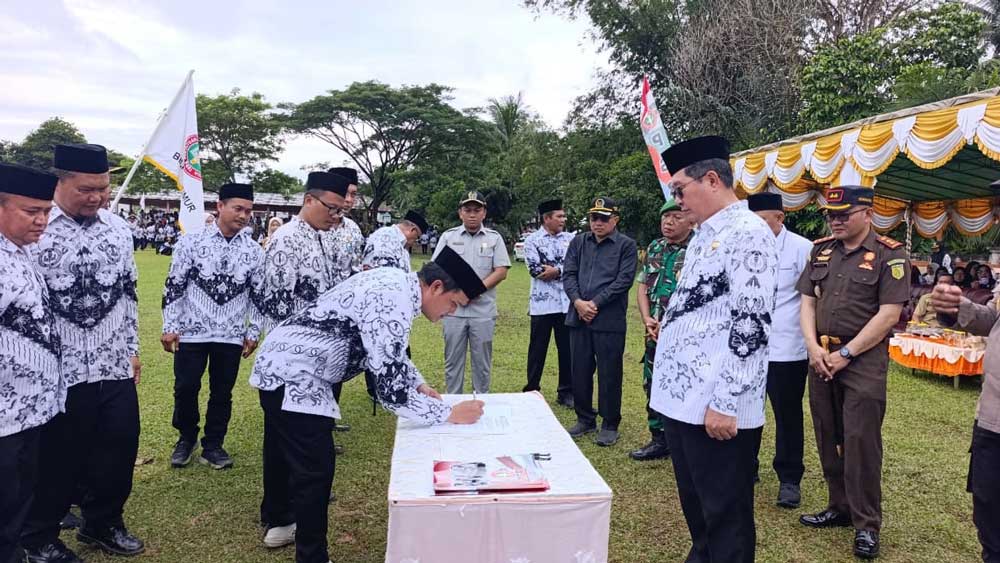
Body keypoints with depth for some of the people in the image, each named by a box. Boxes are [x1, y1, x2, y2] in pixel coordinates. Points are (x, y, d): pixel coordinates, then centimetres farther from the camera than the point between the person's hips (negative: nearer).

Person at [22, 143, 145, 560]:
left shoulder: (118, 228, 5)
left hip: (116, 367, 5)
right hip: (59, 371, -4)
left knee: (118, 451, 13)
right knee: (57, 459, 10)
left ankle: (103, 525, 36)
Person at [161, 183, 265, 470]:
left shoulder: (254, 251, -1)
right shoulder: (192, 241, -6)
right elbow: (174, 286, -2)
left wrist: (254, 332, 4)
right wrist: (169, 326, -4)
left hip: (231, 336, 2)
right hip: (192, 332, -1)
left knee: (222, 393, 10)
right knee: (185, 389, 7)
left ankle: (213, 445, 27)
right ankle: (186, 439, 31)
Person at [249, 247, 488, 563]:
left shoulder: (396, 282, 3)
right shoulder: (393, 307, -27)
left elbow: (390, 353, 19)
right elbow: (392, 392, -28)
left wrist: (420, 385, 11)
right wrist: (449, 414, -19)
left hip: (279, 364, 11)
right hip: (293, 375, -11)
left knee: (284, 452, 27)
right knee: (315, 468, -6)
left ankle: (278, 523, 47)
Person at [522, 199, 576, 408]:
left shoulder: (571, 238, 8)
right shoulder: (532, 240, -1)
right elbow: (535, 269, -13)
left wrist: (556, 270, -13)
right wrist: (565, 270, -8)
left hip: (567, 303, 3)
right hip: (542, 303, -3)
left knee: (567, 349, 9)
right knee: (538, 349, 6)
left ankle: (566, 392, 21)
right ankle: (532, 391, 19)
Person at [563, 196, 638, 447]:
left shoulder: (626, 245, 0)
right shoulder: (578, 242, 12)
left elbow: (623, 280, -9)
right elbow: (568, 274, 5)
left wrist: (595, 303, -13)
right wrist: (578, 302, -11)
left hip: (609, 320, -4)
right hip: (578, 317, 4)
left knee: (609, 374, 3)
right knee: (580, 371, 11)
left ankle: (610, 425, 16)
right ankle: (585, 419, 26)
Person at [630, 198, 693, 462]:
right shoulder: (653, 249, 12)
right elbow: (643, 287, 13)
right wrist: (647, 319, -3)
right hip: (655, 335, 7)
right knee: (653, 388, 14)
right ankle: (659, 439, 29)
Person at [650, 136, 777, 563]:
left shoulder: (749, 233, -14)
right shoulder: (703, 236, 16)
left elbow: (751, 325, -20)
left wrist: (726, 403, -21)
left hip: (715, 408, -9)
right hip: (681, 397, 9)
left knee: (725, 515, 5)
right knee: (694, 505, 22)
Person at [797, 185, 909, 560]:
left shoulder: (889, 255, -6)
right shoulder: (821, 251, 10)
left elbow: (889, 314, -12)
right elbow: (807, 301, 9)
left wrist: (845, 354, -13)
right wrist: (813, 347, -5)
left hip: (864, 360, -5)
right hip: (821, 357, 6)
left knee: (860, 440, -4)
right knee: (827, 437, 11)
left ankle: (867, 524, 9)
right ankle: (840, 507, 26)